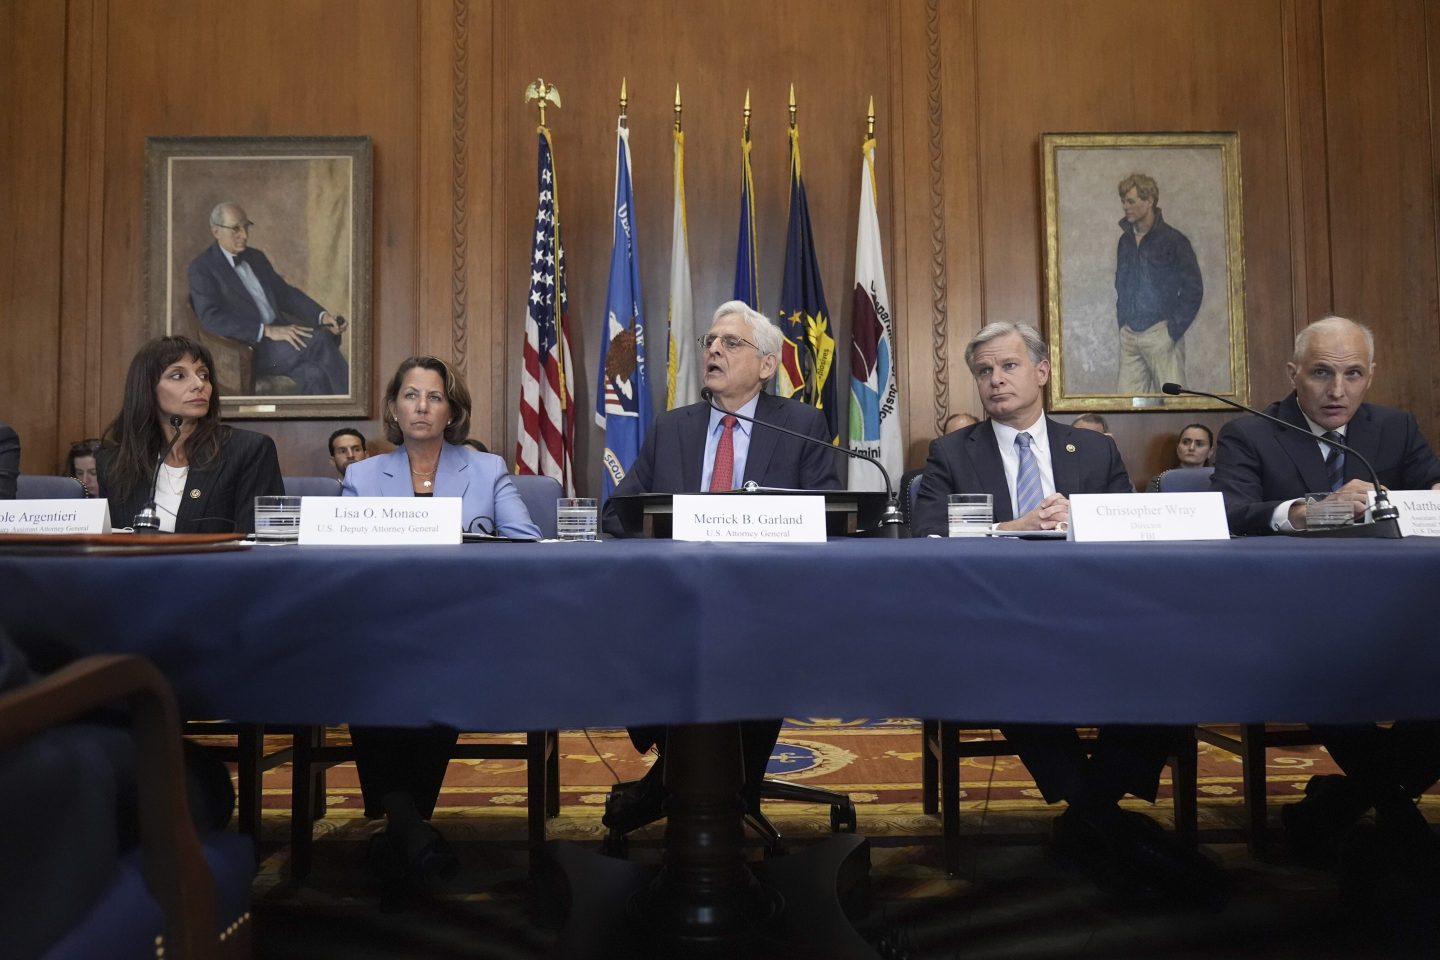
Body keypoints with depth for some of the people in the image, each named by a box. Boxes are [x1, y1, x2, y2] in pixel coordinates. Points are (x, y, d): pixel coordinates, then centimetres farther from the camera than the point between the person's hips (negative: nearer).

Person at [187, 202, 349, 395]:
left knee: (314, 374, -28)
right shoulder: (202, 268, -1)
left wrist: (322, 315, 0)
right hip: (248, 348, -6)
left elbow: (284, 292, 19)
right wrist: (268, 331, -24)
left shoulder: (256, 257, 20)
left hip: (280, 335, 6)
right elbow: (211, 318, -14)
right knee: (318, 339, -29)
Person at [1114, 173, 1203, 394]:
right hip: (1129, 335, 5)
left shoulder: (1173, 240, -4)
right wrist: (1122, 323, 10)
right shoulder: (1125, 241, 12)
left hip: (1160, 333, -5)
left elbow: (1193, 290, -6)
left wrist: (1173, 330, -10)